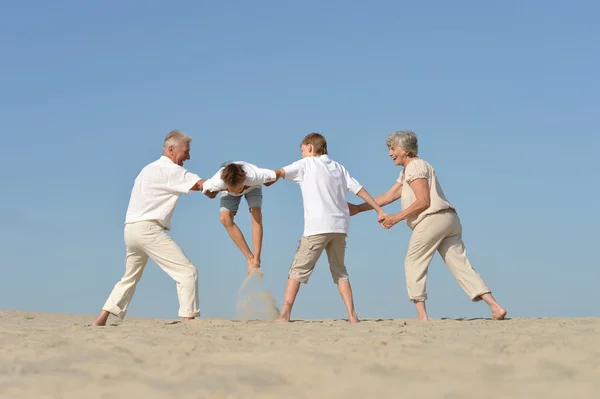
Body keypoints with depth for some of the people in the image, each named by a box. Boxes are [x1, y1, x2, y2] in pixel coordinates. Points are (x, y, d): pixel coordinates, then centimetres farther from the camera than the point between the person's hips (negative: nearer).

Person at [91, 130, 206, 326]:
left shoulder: (150, 169, 22)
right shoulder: (169, 170, -7)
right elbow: (202, 185, -9)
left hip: (132, 229, 9)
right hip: (148, 229, -9)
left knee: (130, 277, 23)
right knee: (187, 272, -9)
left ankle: (100, 321, 20)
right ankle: (189, 320, -16)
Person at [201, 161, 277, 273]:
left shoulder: (254, 176, -47)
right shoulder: (217, 183, -42)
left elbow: (273, 177, -27)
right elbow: (206, 190, -19)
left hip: (252, 187, -1)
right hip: (228, 189, 1)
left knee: (256, 217, -23)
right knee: (225, 219, -19)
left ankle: (256, 261, -21)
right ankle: (250, 258, -11)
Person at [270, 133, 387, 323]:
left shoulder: (306, 164, 5)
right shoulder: (338, 168, 19)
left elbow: (280, 172, -6)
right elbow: (359, 189, 16)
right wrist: (379, 210, 20)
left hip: (317, 226, -5)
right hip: (340, 225, 5)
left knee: (299, 269, -2)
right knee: (339, 270, 15)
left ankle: (285, 313, -9)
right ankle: (352, 315, 6)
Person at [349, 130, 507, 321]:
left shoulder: (415, 166, -3)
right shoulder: (406, 172, 28)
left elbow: (423, 201, -11)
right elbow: (388, 196, 27)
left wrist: (397, 217, -11)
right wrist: (358, 208, 24)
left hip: (433, 218, -9)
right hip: (449, 219, 9)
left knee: (414, 264, 0)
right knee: (461, 266, 1)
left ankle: (422, 315, -5)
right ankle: (495, 307, -11)